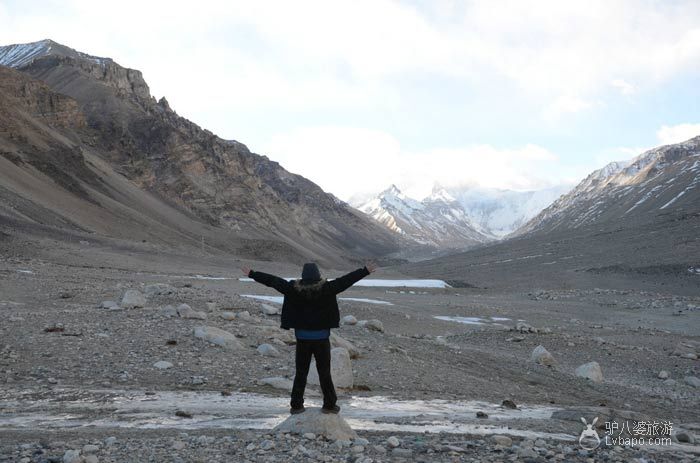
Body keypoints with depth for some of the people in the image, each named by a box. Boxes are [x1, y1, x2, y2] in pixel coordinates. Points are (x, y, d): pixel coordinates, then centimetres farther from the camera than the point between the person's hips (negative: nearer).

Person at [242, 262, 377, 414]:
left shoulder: (293, 288, -7)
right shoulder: (327, 288, -10)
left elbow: (272, 280, -2)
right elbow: (346, 280, -7)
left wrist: (252, 274, 7)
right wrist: (365, 271, -1)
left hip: (302, 338, 1)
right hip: (321, 338, -1)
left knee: (300, 373, 11)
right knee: (324, 372, 9)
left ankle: (296, 405, 14)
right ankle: (330, 405, 13)